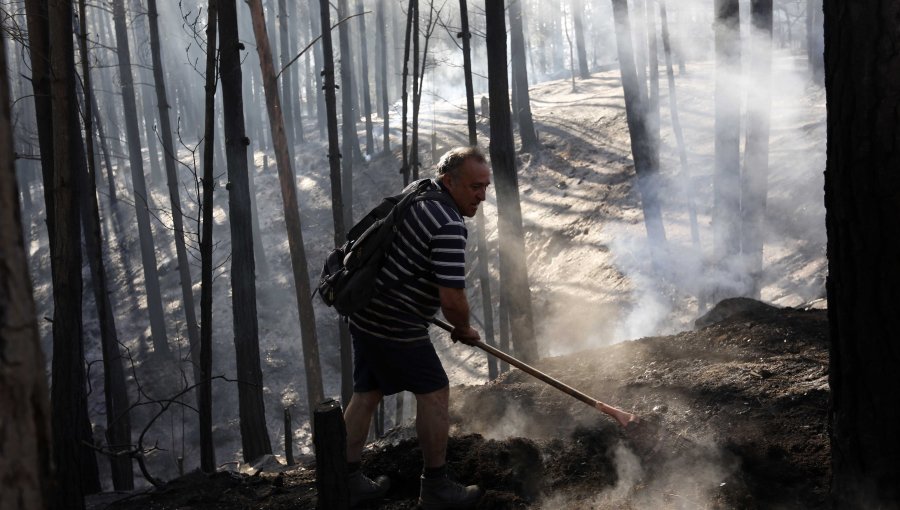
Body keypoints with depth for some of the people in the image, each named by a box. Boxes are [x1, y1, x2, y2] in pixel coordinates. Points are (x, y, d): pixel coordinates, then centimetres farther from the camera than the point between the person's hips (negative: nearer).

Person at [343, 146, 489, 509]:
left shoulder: (417, 196, 10)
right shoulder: (449, 226, -21)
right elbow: (452, 299, -24)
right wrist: (464, 330, -3)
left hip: (366, 315, 9)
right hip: (395, 326, -9)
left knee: (366, 394, 16)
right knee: (434, 393, 3)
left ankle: (347, 481, 23)